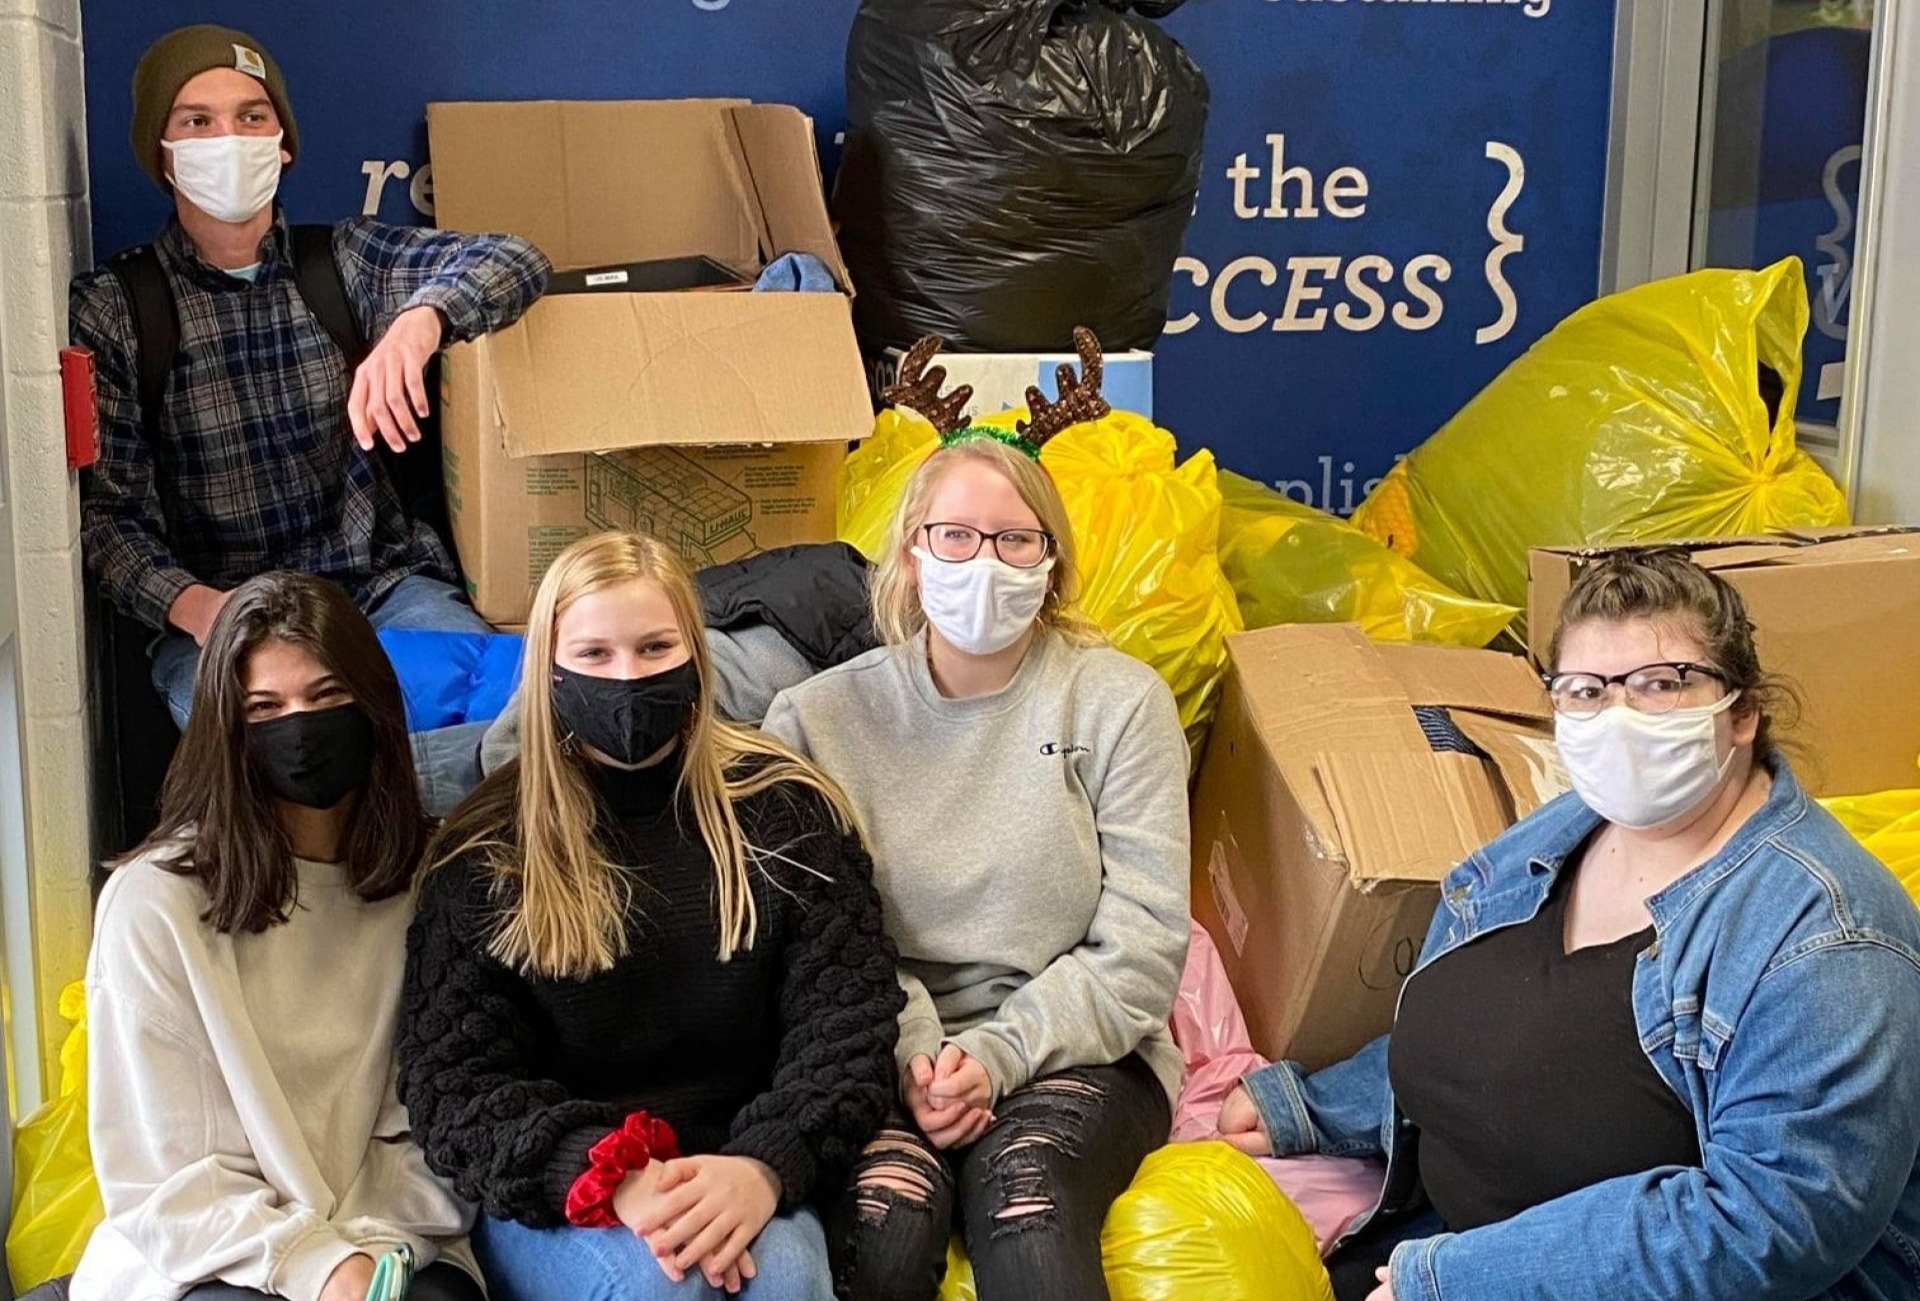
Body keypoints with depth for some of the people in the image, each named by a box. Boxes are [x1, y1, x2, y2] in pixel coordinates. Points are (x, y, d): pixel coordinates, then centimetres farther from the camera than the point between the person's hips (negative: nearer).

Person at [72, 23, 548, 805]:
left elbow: (515, 260, -4)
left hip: (383, 585, 2)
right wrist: (190, 604, -23)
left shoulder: (345, 260, 9)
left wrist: (419, 320, -27)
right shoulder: (110, 310, 4)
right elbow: (105, 512, -1)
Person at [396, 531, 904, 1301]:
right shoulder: (485, 854, 1)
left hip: (743, 1180, 1)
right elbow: (454, 1086, -5)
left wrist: (766, 1167, -22)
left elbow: (847, 1018, -3)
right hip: (551, 1200, 0)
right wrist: (612, 1177, -23)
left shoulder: (781, 806, 3)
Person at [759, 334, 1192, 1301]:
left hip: (1074, 1052, -1)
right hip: (885, 1053, 1)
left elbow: (1143, 948, -2)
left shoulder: (1121, 701, 2)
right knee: (887, 1223, -29)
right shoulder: (822, 717, 6)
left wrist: (997, 1054, -12)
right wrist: (910, 1049, -16)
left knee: (1022, 1205, -32)